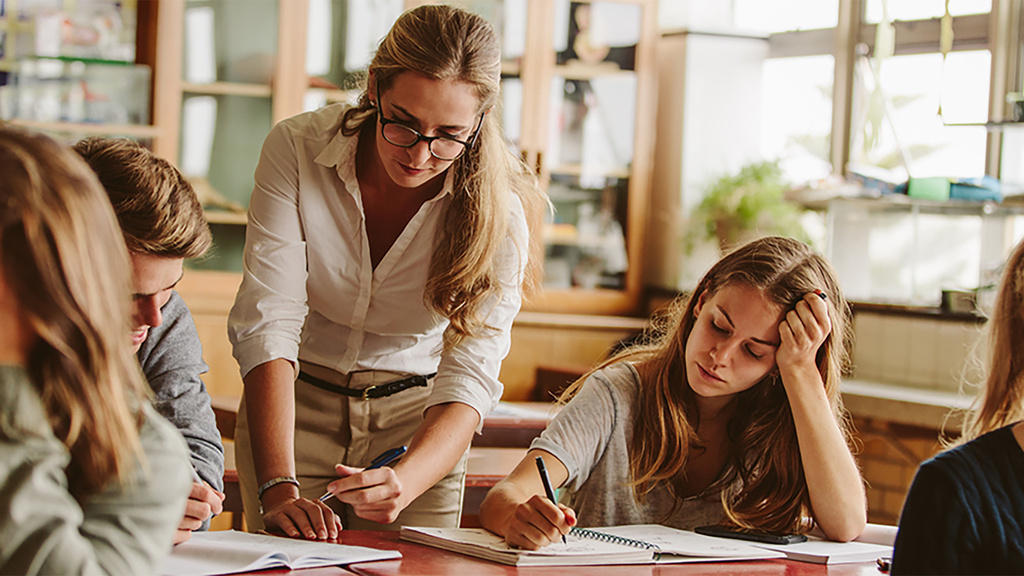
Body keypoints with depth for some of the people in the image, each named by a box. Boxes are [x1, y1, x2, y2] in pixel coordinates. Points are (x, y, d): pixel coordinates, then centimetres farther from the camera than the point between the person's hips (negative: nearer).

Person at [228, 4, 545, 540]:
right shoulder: (297, 148, -21)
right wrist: (279, 488, -38)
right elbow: (268, 321, -26)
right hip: (294, 401, 0)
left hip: (418, 419, 1)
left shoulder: (497, 209, -19)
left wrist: (404, 482, -46)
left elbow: (469, 377, -26)